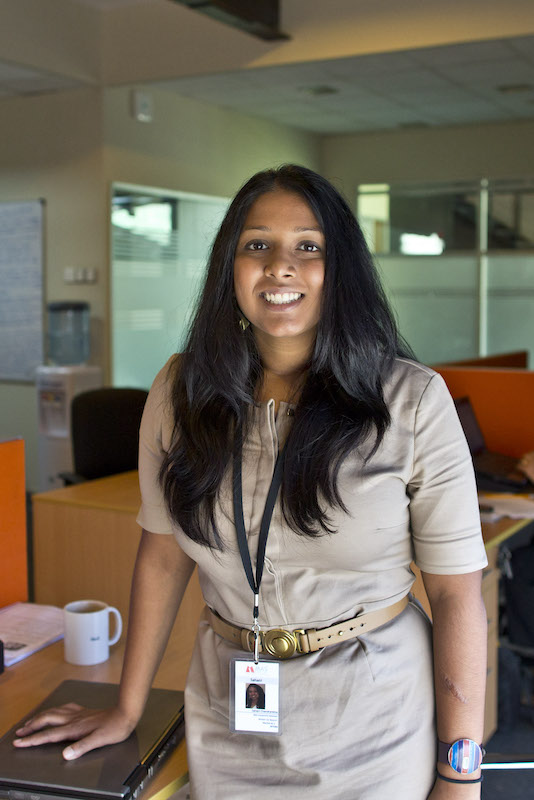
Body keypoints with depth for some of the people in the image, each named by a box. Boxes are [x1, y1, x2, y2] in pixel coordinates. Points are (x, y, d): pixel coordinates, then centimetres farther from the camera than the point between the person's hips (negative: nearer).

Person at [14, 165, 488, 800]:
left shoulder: (412, 401, -14)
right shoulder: (180, 393, -5)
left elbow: (457, 592, -12)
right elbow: (162, 556, 3)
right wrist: (127, 711, 8)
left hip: (378, 731, -2)